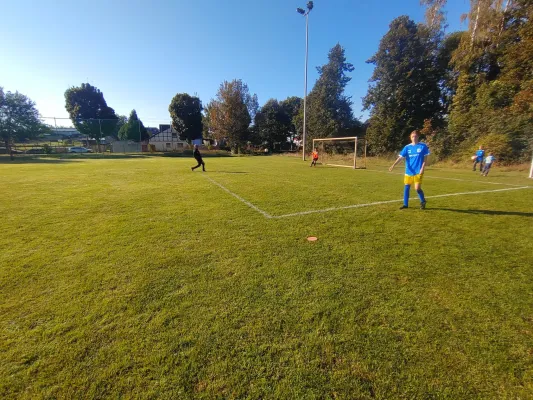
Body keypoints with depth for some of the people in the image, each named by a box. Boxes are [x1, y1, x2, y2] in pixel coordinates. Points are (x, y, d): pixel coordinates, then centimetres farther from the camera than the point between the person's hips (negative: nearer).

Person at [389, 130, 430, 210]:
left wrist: (423, 168, -10)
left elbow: (425, 158, 1)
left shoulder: (423, 146, -1)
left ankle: (423, 201, 18)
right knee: (406, 187, 5)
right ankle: (405, 204, 17)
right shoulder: (407, 147, 4)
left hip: (418, 171, -3)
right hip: (408, 171, 3)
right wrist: (393, 165, -21)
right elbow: (400, 157, -6)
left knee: (417, 188, -9)